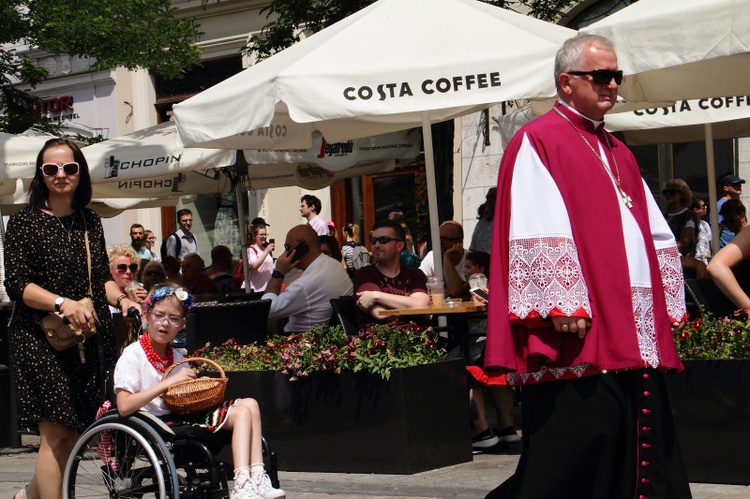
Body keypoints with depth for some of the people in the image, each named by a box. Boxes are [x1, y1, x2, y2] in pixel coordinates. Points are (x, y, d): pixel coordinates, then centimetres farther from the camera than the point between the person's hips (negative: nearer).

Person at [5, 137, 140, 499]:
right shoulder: (24, 222, -5)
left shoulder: (90, 221, 13)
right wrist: (62, 303, -25)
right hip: (39, 339, -6)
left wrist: (121, 299, -1)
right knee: (56, 432, -10)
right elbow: (16, 284, -12)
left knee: (75, 433, 9)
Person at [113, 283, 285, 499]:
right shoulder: (132, 356, -6)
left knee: (249, 405, -5)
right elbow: (124, 407, -18)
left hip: (181, 417, 8)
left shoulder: (177, 356, 18)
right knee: (242, 413, -17)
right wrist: (170, 382, -18)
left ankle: (256, 480, -16)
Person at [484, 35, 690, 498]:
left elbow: (656, 233, 22)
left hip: (637, 334, 8)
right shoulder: (537, 142, -3)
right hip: (580, 337, -8)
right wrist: (562, 304, -21)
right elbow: (538, 234, -14)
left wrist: (668, 301, 12)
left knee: (642, 447, 8)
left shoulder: (619, 154, 21)